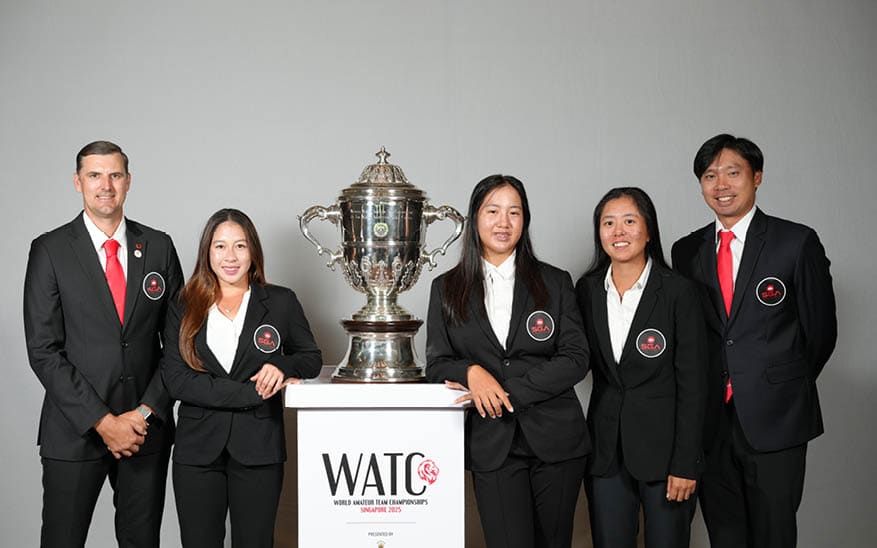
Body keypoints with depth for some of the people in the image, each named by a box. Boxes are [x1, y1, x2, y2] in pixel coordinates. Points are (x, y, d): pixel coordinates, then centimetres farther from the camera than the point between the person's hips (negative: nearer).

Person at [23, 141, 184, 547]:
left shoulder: (159, 247, 5)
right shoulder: (49, 250, -3)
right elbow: (43, 351, -7)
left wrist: (146, 412, -6)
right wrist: (102, 421, -13)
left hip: (147, 427, 2)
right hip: (74, 430, -2)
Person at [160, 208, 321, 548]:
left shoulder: (281, 302, 5)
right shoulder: (184, 308, 5)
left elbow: (312, 359, 14)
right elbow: (175, 379, -6)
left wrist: (282, 365, -12)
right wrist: (253, 392, -14)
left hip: (258, 451, -1)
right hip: (197, 448, 1)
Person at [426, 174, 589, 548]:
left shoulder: (555, 282, 6)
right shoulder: (447, 289, 7)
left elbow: (576, 359, -2)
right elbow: (436, 364, 7)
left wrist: (509, 390, -12)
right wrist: (471, 372, -15)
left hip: (556, 438, 1)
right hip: (492, 446, -1)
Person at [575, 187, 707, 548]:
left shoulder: (678, 292, -8)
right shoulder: (586, 290, 5)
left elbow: (692, 384, -8)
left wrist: (686, 463, -11)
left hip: (664, 446, -3)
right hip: (606, 449, 3)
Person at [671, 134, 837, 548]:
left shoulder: (797, 242, -4)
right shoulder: (687, 250, 8)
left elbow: (820, 329, 1)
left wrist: (787, 388, 7)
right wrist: (712, 390, 6)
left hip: (775, 420, -3)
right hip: (710, 420, 3)